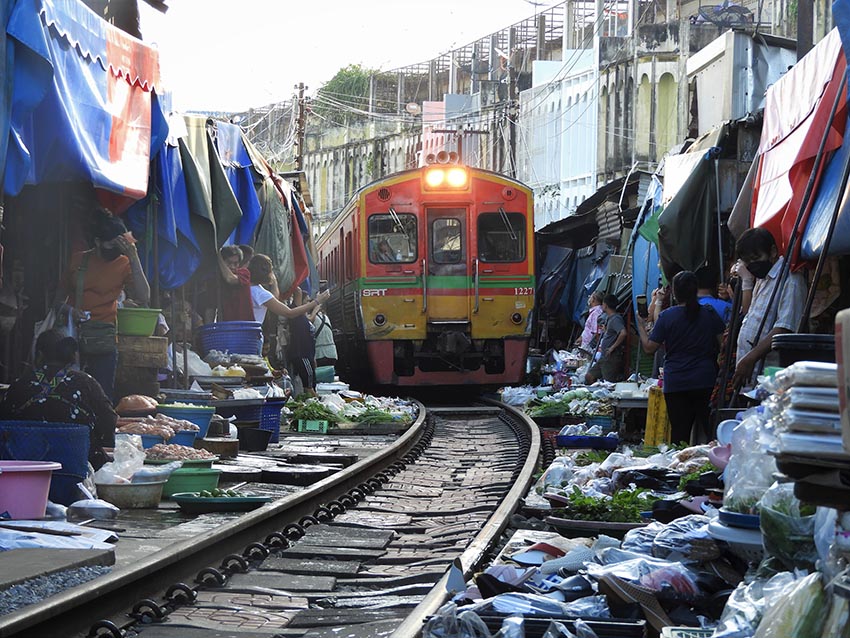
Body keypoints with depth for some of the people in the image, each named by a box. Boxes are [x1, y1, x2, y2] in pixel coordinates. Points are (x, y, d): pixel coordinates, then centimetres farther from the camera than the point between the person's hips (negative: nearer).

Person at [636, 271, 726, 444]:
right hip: (706, 382, 1)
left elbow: (649, 347, -1)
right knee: (707, 430, 6)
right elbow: (723, 342, 10)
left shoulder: (667, 316, -6)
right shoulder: (710, 314, 1)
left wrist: (641, 328, 16)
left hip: (675, 383, -1)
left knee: (679, 431, 1)